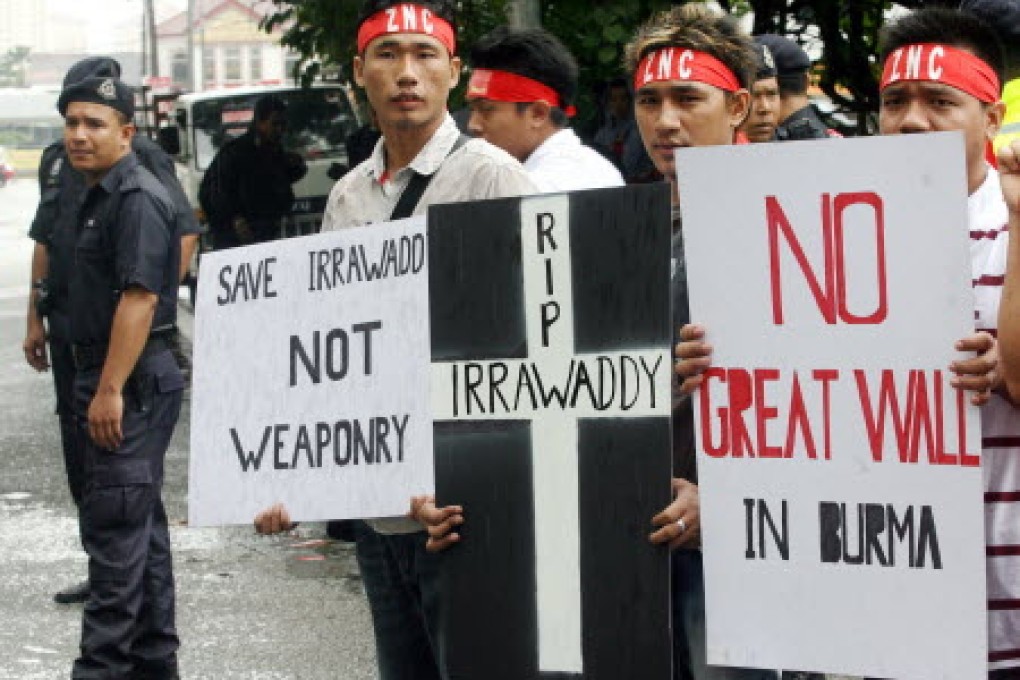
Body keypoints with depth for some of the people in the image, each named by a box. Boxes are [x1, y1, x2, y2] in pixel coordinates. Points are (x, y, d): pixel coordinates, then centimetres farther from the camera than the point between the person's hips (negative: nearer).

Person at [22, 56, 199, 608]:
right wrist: (35, 318, 18)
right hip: (67, 329, 7)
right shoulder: (57, 160, 14)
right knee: (78, 442, 11)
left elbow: (184, 233, -10)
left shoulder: (142, 159, -7)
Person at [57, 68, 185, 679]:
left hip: (131, 381, -11)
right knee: (141, 524, 14)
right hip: (111, 378, 11)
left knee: (115, 525, -9)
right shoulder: (102, 195, 17)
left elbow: (140, 297, -23)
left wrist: (110, 389, -25)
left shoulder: (137, 198, -15)